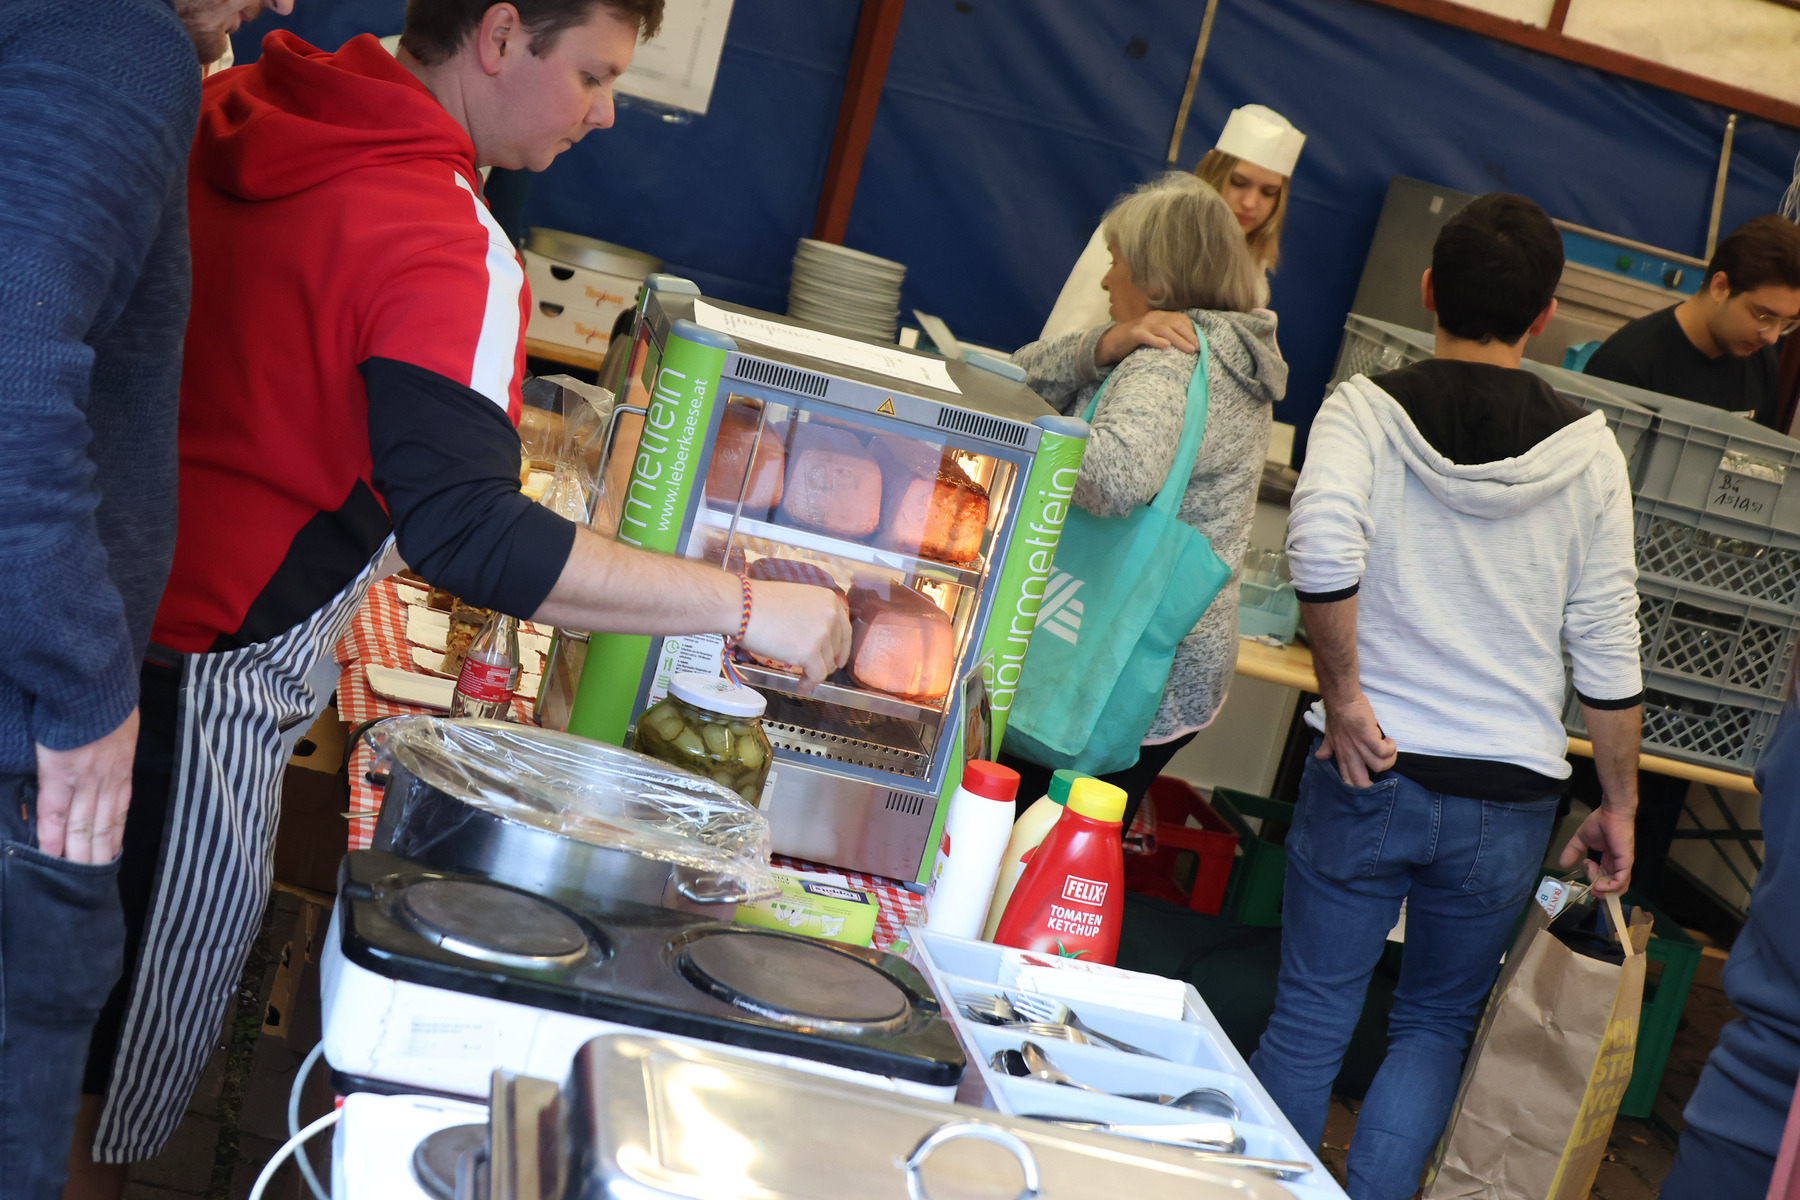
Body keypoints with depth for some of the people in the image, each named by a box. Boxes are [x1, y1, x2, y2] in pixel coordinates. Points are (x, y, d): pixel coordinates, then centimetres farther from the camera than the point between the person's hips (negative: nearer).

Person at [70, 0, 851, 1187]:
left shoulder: (233, 109, 6)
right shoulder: (448, 247, -21)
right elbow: (469, 535, -27)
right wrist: (749, 607, -22)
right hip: (205, 684, -9)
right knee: (138, 1067, 9)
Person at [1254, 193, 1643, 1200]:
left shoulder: (1367, 408, -5)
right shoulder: (1587, 449, -1)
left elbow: (1321, 541, -26)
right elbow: (1608, 646, 1)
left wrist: (1344, 694, -14)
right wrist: (1619, 807, 11)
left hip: (1369, 771, -1)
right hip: (1510, 796, 1)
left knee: (1311, 1020, 12)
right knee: (1437, 1026, 19)